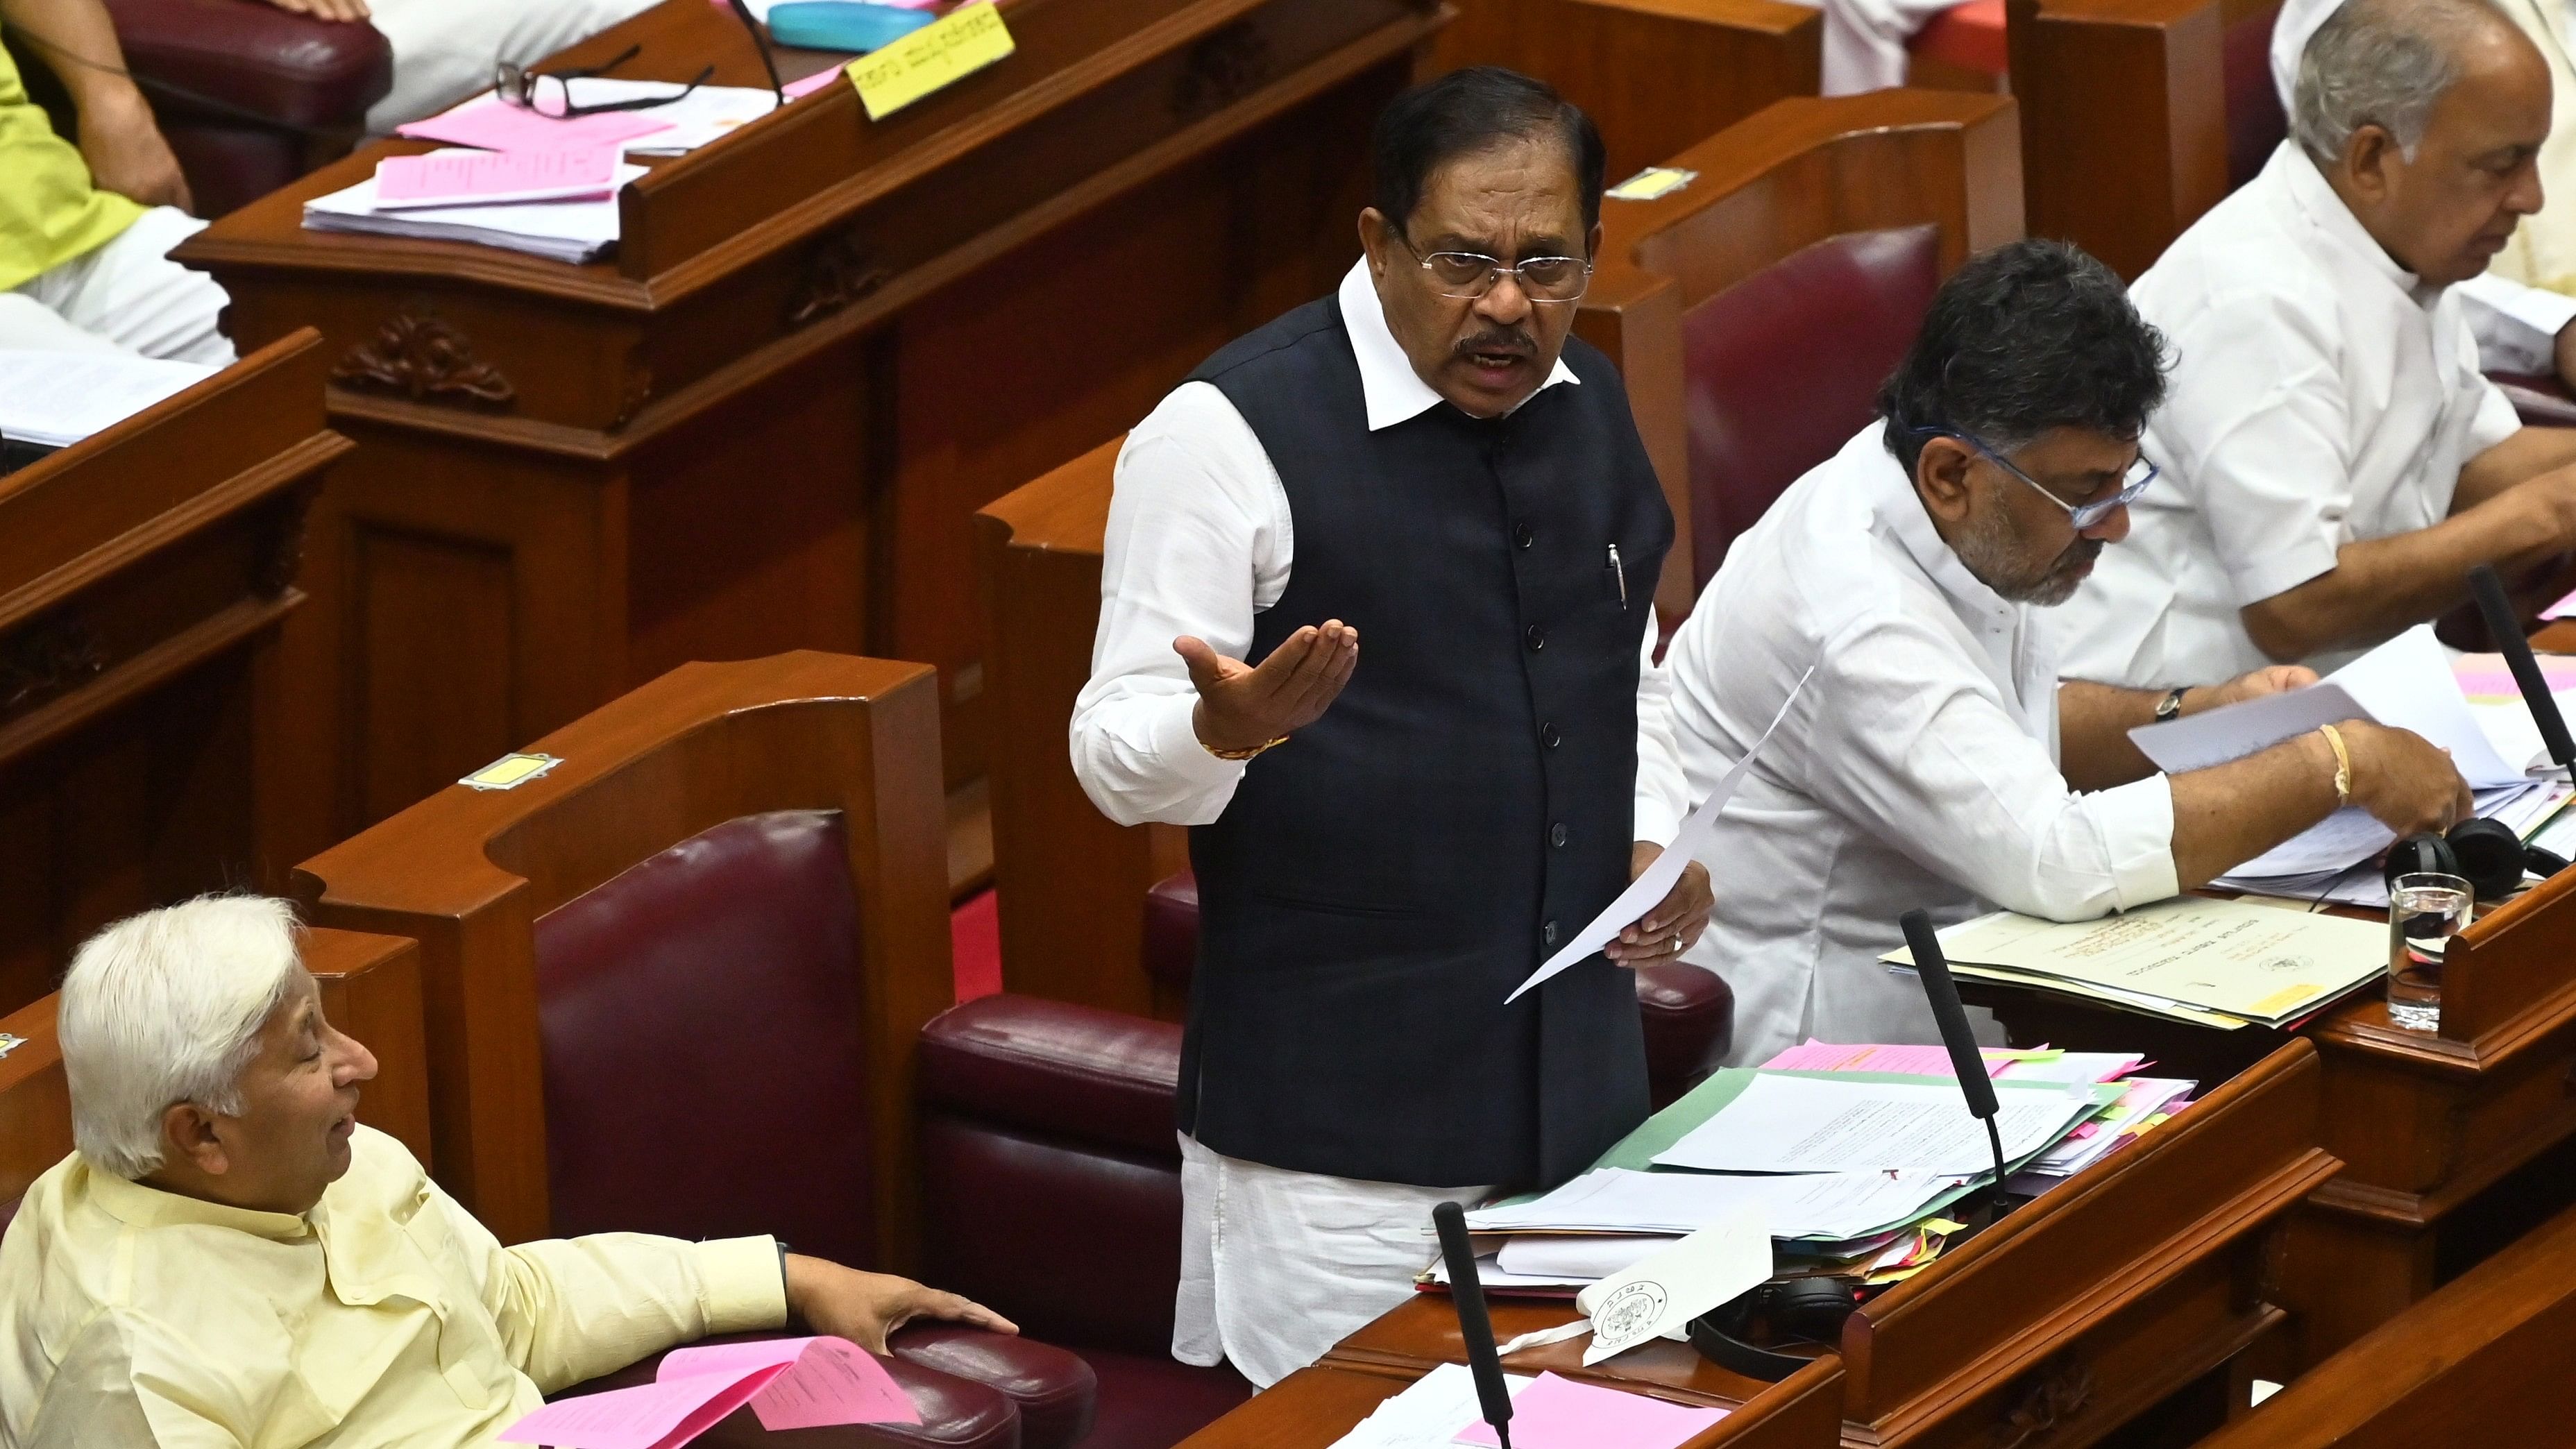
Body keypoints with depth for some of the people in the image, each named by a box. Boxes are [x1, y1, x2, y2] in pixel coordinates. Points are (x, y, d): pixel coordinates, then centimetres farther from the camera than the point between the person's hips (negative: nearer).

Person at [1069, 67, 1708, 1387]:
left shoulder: (1591, 407, 9)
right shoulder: (1232, 432, -12)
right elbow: (1120, 759, -12)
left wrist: (1654, 834, 5)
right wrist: (1228, 726, -33)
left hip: (1581, 1092, 6)